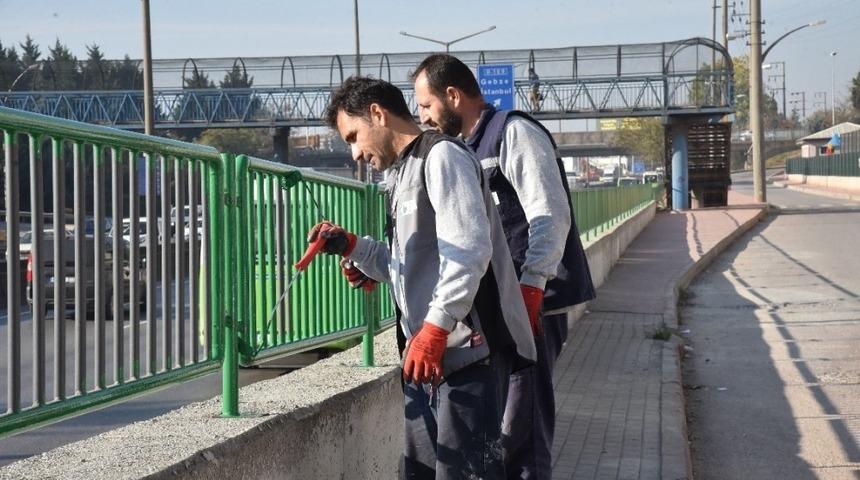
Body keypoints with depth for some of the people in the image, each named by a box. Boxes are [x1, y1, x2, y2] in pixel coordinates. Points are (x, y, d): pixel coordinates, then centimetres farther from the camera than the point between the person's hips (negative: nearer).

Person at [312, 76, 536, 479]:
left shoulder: (441, 156, -7)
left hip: (467, 351, -10)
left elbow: (469, 251, -19)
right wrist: (351, 247, 13)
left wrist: (434, 329, -24)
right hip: (427, 354, 10)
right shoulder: (402, 174, 22)